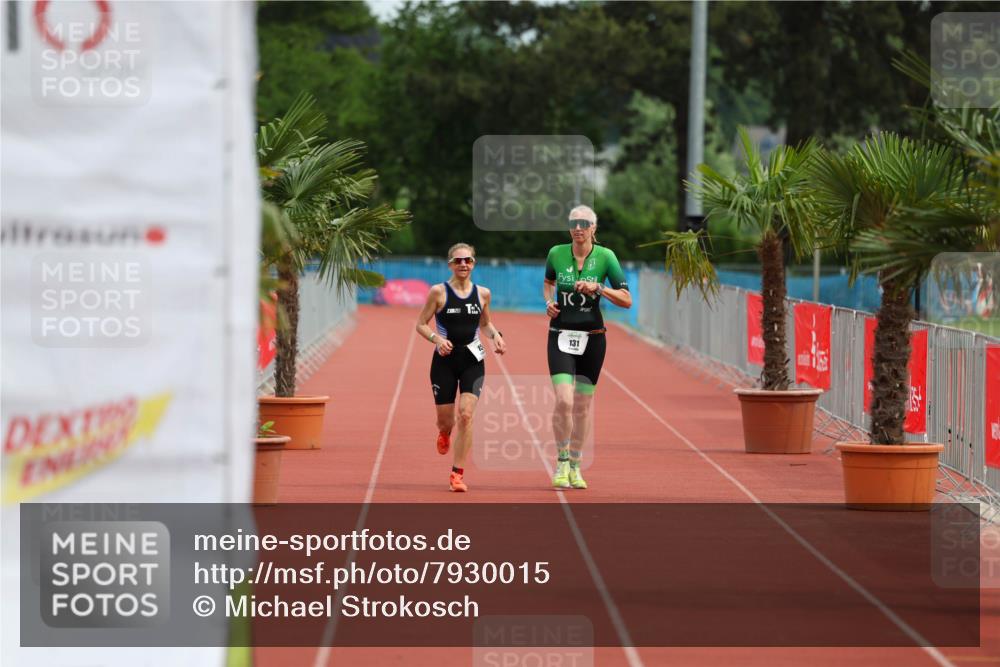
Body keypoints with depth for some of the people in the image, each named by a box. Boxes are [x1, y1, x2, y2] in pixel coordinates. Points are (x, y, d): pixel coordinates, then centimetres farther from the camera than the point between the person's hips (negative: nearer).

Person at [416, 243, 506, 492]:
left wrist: (495, 335, 0)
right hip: (444, 360, -1)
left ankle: (457, 474, -8)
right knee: (445, 420, 6)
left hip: (472, 361, 1)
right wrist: (436, 339, -18)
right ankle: (444, 433, 48)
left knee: (465, 415, -15)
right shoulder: (439, 292, -5)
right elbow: (421, 324, 0)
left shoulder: (482, 293, 4)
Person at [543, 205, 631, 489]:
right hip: (561, 336, 0)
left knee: (583, 405, 7)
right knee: (564, 401, -16)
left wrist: (598, 288, -20)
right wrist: (549, 301, 0)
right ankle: (562, 461, 4)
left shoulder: (605, 257, -6)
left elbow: (627, 300, -7)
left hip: (592, 338, 0)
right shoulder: (556, 253, -2)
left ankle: (575, 466, 23)